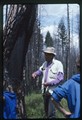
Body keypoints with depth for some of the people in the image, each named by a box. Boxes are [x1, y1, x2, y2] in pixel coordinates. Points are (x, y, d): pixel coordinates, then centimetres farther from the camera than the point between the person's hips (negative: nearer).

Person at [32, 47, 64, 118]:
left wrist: (49, 83, -23)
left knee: (51, 112, -10)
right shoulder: (45, 63, 10)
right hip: (45, 90, 7)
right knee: (46, 110, 16)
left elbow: (60, 78, -15)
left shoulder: (58, 64, -11)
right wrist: (35, 74, -3)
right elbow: (40, 71, 20)